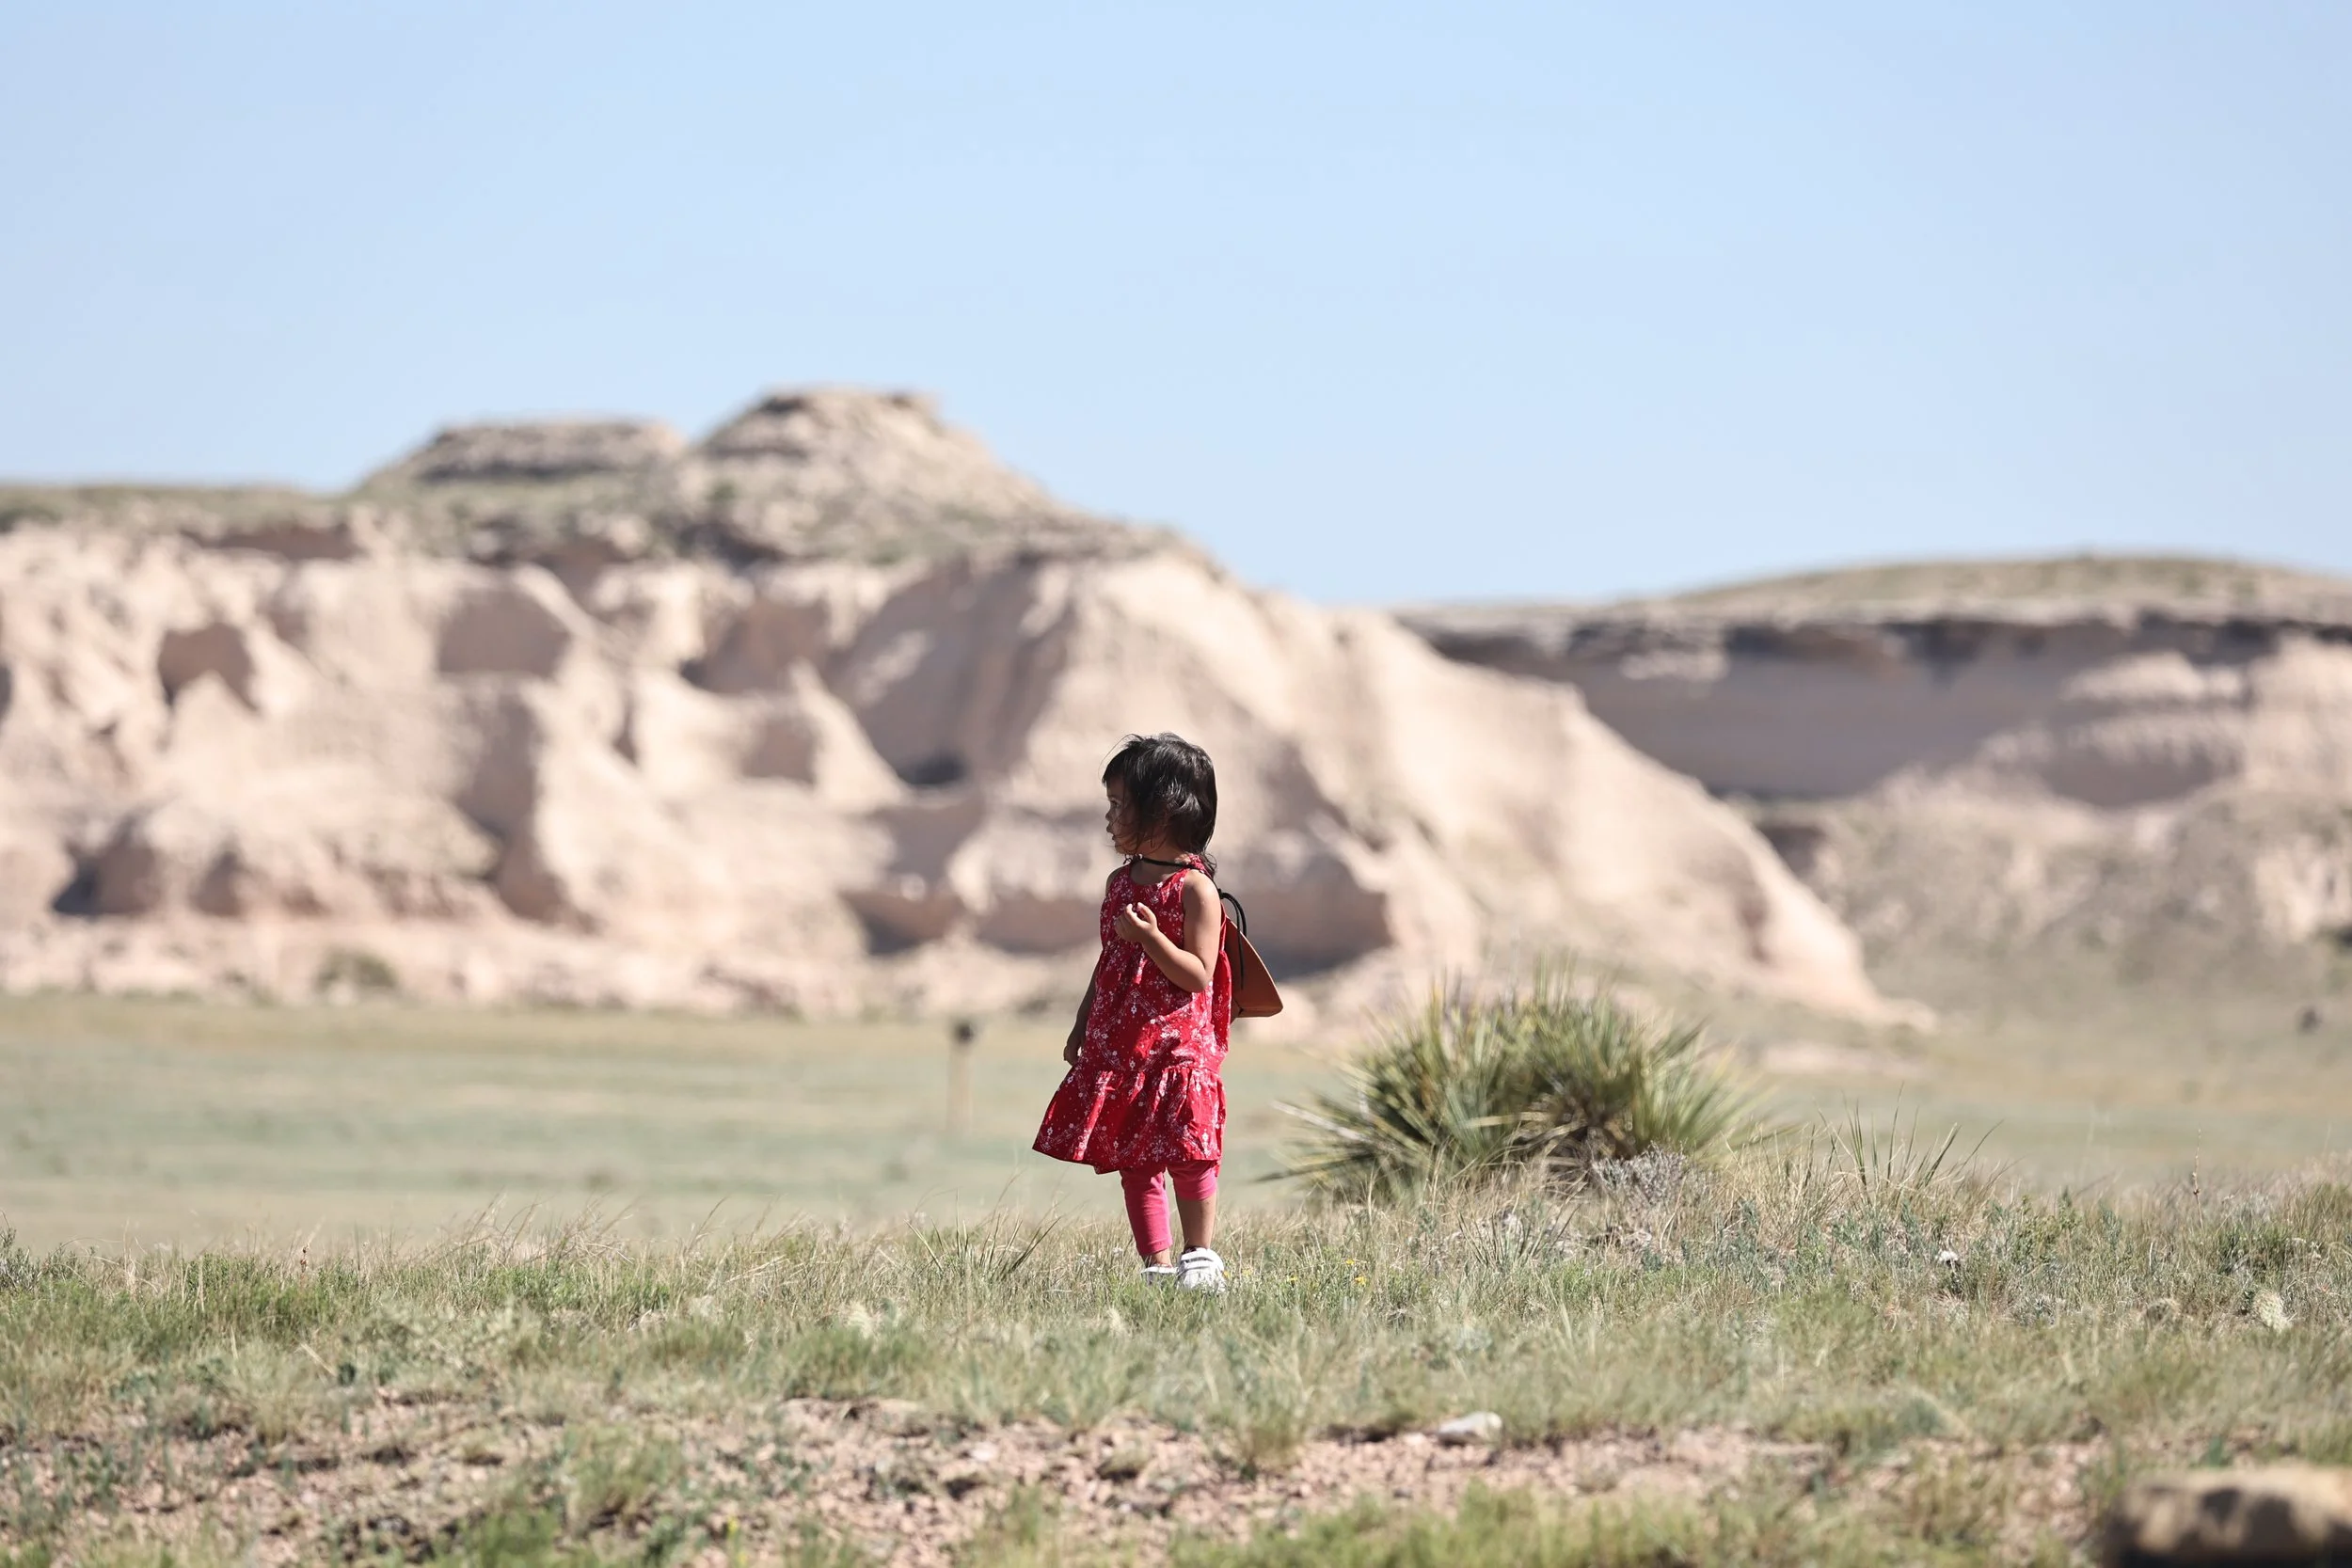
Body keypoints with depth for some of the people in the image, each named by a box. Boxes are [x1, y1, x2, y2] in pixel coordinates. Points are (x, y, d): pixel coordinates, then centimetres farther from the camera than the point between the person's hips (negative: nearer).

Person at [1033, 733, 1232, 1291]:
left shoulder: (1194, 889, -10)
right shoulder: (1120, 882, 12)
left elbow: (1199, 975, -15)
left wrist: (1150, 937, -26)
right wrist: (1081, 1029, 17)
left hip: (1178, 1046, -7)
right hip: (1117, 1047, 7)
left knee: (1184, 1155, -8)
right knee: (1133, 1161, 6)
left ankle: (1199, 1257, 6)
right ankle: (1157, 1265, 10)